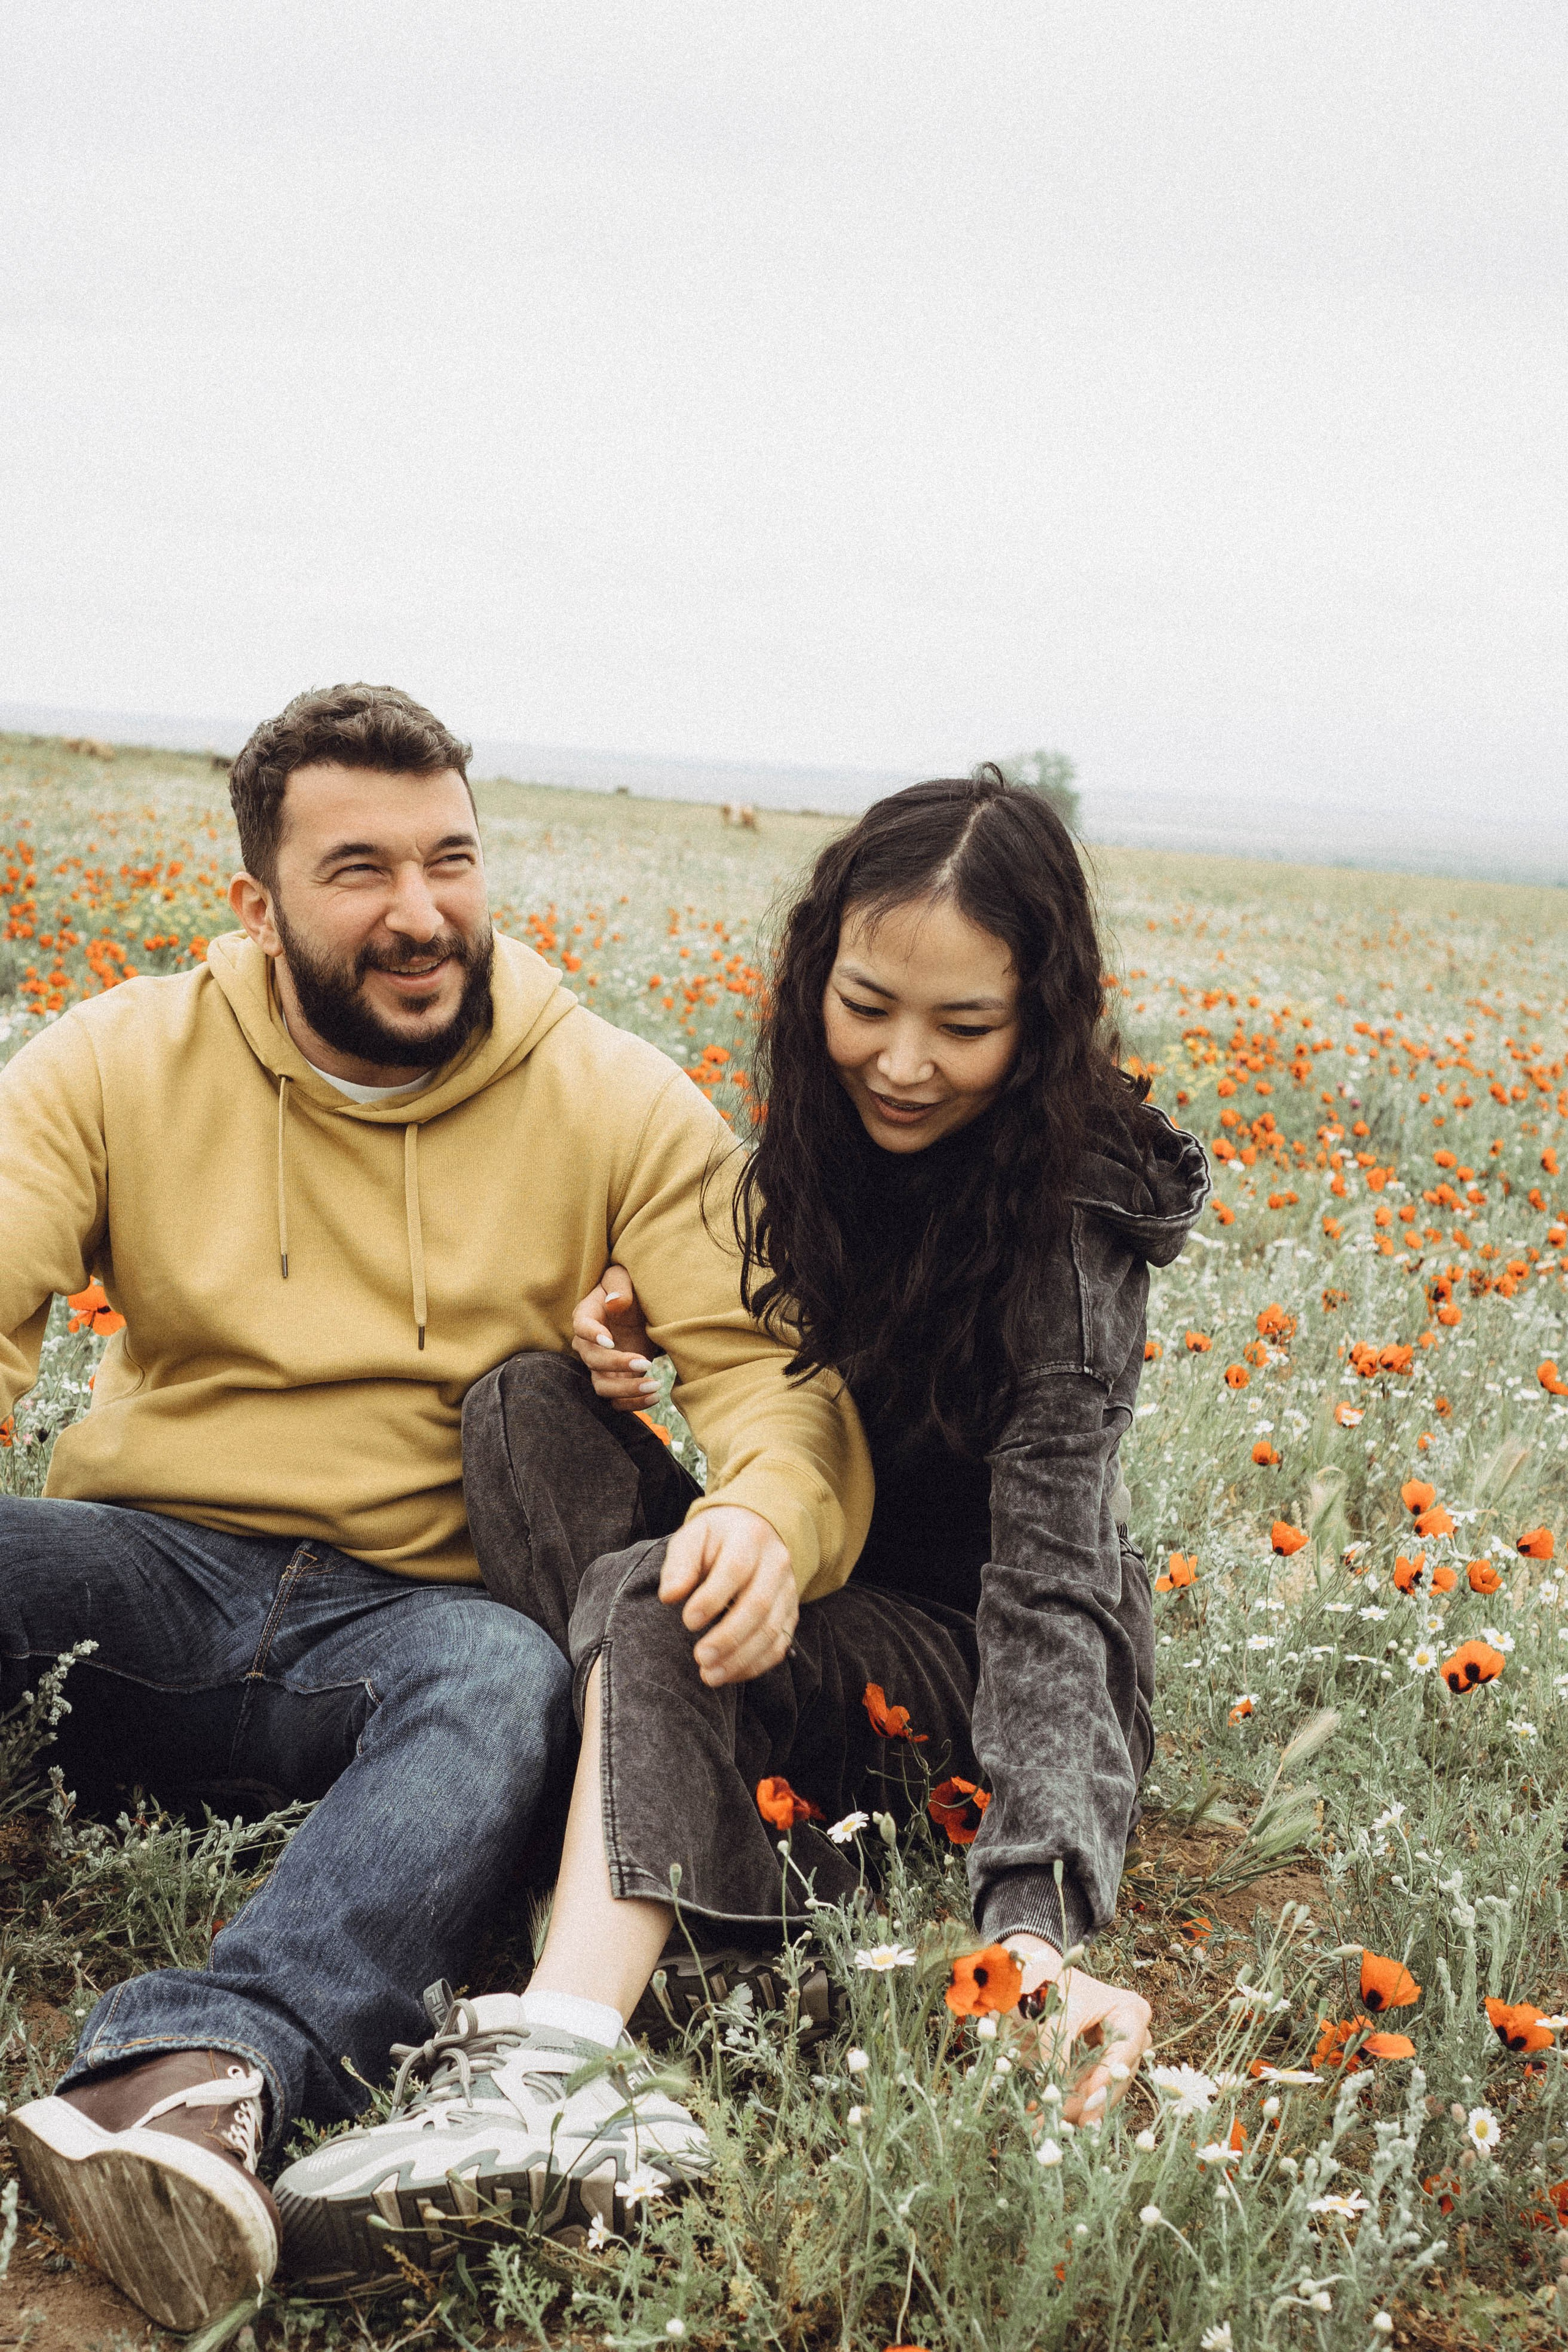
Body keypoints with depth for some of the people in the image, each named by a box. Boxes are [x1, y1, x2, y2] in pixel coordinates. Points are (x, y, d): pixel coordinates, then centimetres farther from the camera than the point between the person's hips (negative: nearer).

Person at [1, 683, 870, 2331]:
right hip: (152, 1578, 2)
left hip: (410, 1615, -1)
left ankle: (204, 2067, -57)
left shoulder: (622, 1106, 3)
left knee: (514, 1678, -35)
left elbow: (767, 1366, -4)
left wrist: (768, 1509, -29)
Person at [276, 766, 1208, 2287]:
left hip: (970, 1653, -6)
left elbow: (1048, 1584, -30)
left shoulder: (1072, 1219, -23)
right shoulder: (821, 1138, -4)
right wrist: (636, 1338, -11)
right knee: (530, 1402, -16)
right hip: (808, 1585, 7)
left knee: (652, 1610, -34)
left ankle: (542, 2086, -50)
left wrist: (1035, 1922, -43)